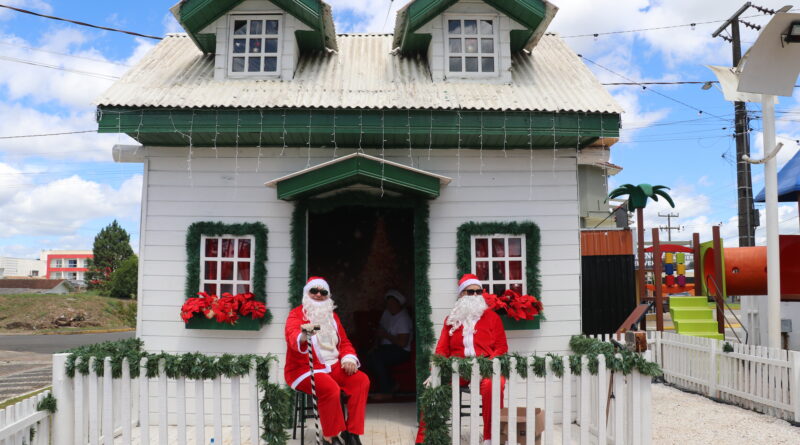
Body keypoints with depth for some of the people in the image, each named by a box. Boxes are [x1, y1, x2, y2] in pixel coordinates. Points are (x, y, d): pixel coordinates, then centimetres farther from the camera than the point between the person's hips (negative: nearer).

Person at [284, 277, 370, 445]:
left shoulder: (332, 315, 15)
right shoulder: (296, 314, -5)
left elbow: (344, 341, 17)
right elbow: (293, 337, -25)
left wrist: (349, 358, -5)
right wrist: (303, 336, -50)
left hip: (332, 366, 6)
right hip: (304, 369, -6)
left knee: (362, 380, -17)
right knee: (331, 388, -33)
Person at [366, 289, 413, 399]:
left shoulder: (403, 318, -13)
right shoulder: (387, 313, 13)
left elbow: (402, 343, -20)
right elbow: (380, 328, 27)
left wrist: (386, 335, -13)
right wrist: (379, 333, 4)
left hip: (401, 351, -8)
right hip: (387, 348, 8)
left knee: (375, 356, -31)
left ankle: (386, 391, -22)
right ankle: (390, 385, -6)